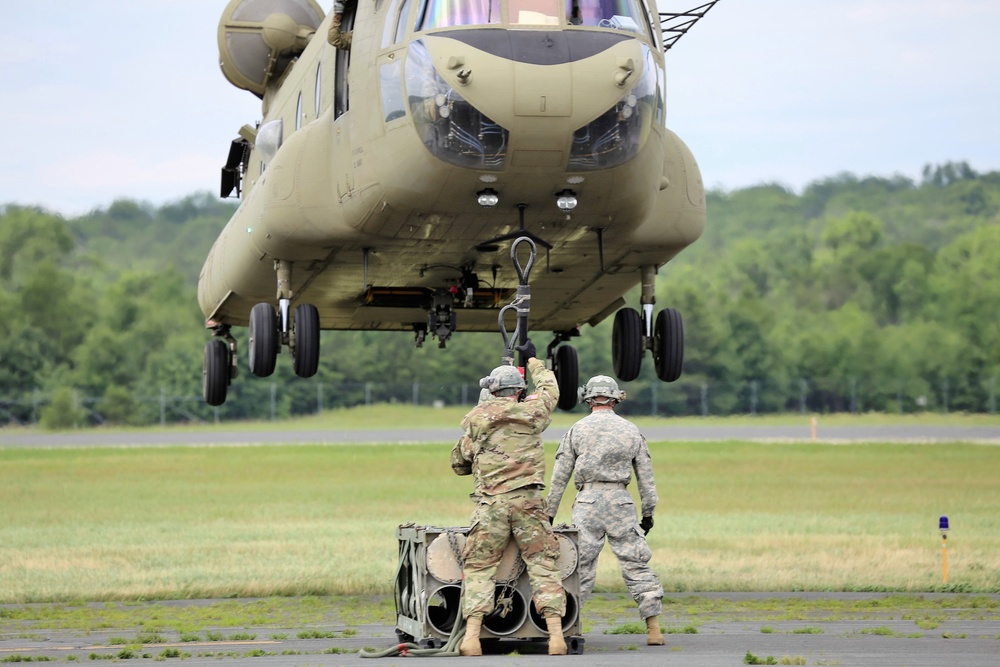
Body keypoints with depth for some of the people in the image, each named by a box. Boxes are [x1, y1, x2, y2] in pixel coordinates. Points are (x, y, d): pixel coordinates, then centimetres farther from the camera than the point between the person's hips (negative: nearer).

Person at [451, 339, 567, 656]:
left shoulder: (475, 419, 6)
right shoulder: (532, 412, 7)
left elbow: (459, 464, 15)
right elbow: (550, 388, 29)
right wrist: (533, 360, 44)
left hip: (491, 504, 0)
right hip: (529, 501, 0)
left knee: (479, 569, 4)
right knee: (543, 566, 4)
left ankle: (471, 635, -10)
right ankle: (556, 635, -5)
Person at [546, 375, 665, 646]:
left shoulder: (576, 430, 5)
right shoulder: (631, 430, 9)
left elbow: (559, 476, 5)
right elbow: (646, 476, 11)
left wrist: (550, 513, 11)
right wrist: (648, 512, 18)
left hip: (587, 501, -1)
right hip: (621, 502, 1)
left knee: (580, 567, 0)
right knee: (636, 565, 3)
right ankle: (653, 628, -1)